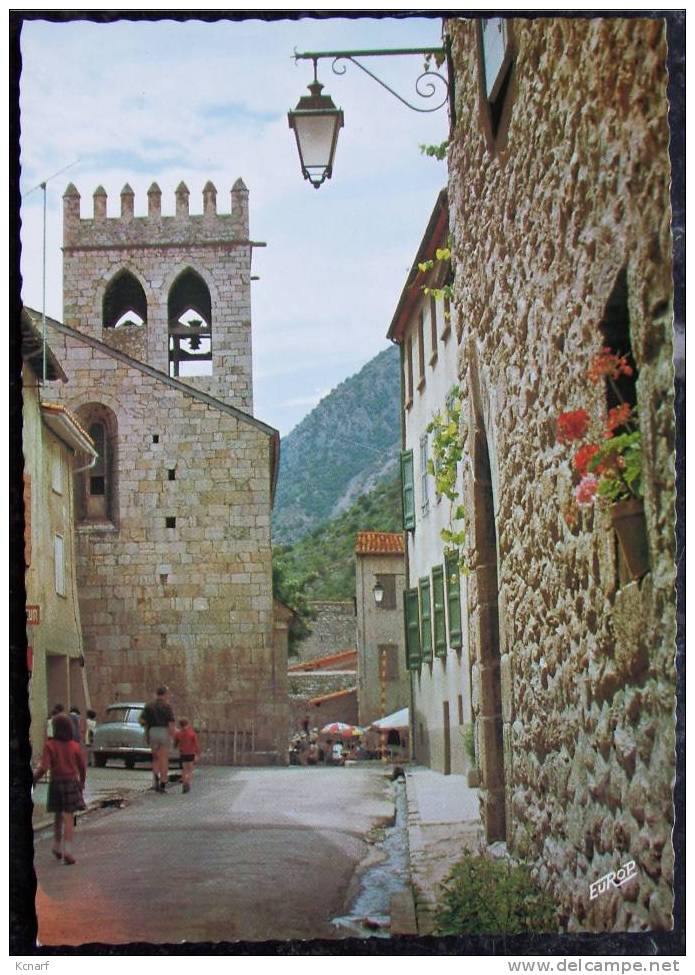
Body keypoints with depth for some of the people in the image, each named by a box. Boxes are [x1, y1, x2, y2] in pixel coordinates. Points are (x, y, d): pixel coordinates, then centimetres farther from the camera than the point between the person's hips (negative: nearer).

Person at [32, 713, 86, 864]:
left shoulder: (50, 746, -10)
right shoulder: (74, 746, -3)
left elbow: (44, 767, -17)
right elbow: (82, 767, 3)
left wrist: (34, 778, -1)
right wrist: (82, 782, 20)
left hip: (56, 783, 0)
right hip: (72, 782, 0)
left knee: (58, 817, 18)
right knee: (69, 818, 1)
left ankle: (57, 847, 32)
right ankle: (67, 851, -9)